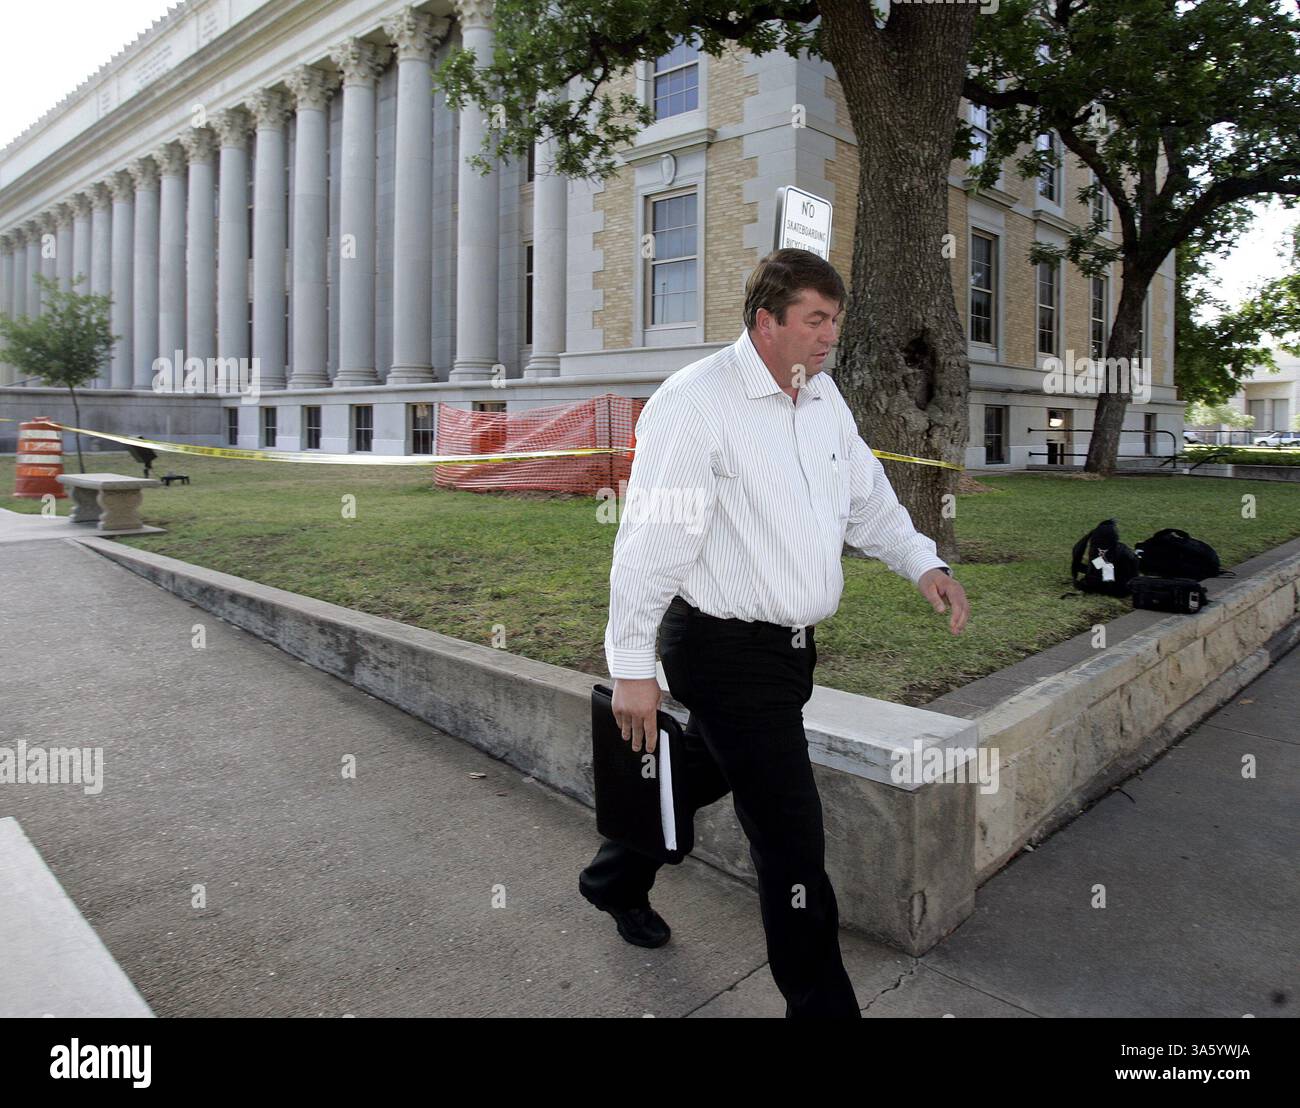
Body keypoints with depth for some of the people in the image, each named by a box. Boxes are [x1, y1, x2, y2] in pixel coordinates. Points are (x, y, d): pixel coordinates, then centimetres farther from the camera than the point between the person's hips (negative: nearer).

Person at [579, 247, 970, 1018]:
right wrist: (633, 667, -16)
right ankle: (821, 1001, 16)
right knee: (792, 838, -4)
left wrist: (923, 562, 3)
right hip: (725, 649, -9)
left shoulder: (825, 397, 10)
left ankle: (615, 881, 51)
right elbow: (650, 538, -17)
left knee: (702, 773, 25)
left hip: (789, 642, 9)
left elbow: (867, 497, 20)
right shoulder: (695, 402, -16)